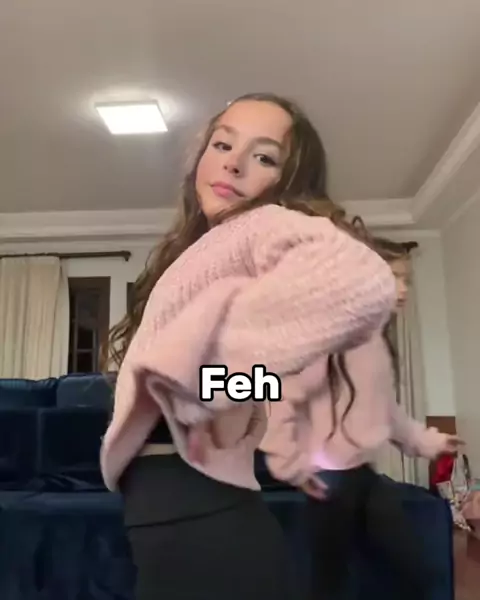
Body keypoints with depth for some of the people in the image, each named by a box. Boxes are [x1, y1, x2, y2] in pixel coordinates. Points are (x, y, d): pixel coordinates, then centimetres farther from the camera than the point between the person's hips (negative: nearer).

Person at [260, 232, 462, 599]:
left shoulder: (381, 342, 10)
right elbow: (282, 397, -22)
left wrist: (427, 441, 23)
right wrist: (291, 465, -19)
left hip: (368, 474, 8)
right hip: (331, 479, -8)